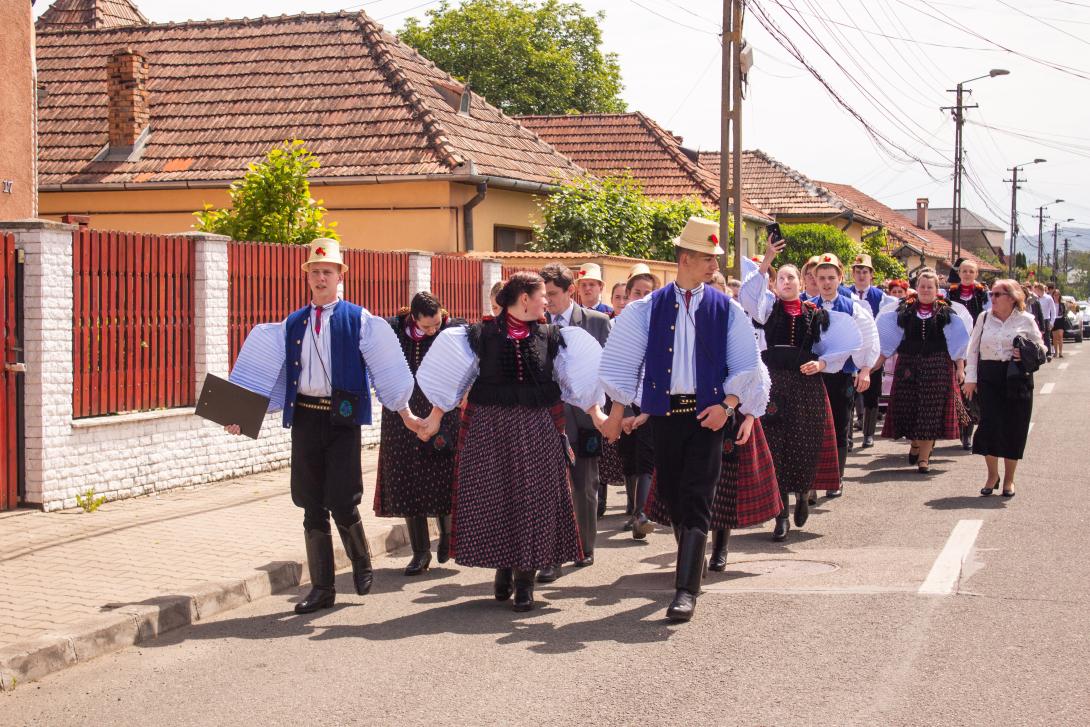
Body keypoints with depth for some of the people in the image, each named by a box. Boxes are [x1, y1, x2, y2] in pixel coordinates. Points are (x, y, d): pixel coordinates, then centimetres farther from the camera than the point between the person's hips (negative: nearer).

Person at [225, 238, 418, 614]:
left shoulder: (359, 320, 1)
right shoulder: (292, 325, 12)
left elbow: (386, 368, 1)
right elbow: (265, 370, 12)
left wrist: (406, 414, -1)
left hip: (342, 417, -4)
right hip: (305, 417, 4)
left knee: (342, 503, -9)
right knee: (313, 508, 7)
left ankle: (361, 562, 21)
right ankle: (321, 587, 16)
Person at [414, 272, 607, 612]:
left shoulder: (550, 336, 5)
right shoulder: (482, 334, -2)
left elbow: (578, 379, 8)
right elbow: (452, 379, 1)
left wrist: (595, 414, 1)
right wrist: (435, 418, -1)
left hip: (537, 429, 2)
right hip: (490, 427, -1)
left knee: (534, 499, 0)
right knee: (493, 497, 3)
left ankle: (525, 578, 8)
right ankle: (503, 568, 20)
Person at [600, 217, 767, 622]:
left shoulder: (727, 310, 4)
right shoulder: (648, 308, 4)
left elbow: (745, 365, 4)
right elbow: (623, 359, 8)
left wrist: (728, 405, -10)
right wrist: (617, 410, 5)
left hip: (708, 414, -2)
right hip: (664, 411, 2)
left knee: (695, 501, -10)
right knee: (670, 494, 9)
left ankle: (687, 590, -13)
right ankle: (691, 559, 32)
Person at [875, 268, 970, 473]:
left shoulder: (946, 313, 3)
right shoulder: (905, 311, 5)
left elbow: (958, 343, 2)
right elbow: (890, 338, 9)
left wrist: (960, 368, -4)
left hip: (937, 367, -1)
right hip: (908, 366, 2)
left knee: (931, 410, -3)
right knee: (908, 408, 4)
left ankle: (924, 456, 2)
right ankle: (915, 443, 30)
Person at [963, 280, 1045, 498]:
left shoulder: (1026, 320, 3)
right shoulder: (984, 318, 8)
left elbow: (1040, 348, 10)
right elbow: (973, 349, 10)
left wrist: (1027, 354, -12)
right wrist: (970, 378, 3)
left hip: (1017, 379, -1)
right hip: (989, 378, 1)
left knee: (1014, 429, 2)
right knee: (989, 425, -6)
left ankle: (1009, 478, 15)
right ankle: (992, 474, 10)